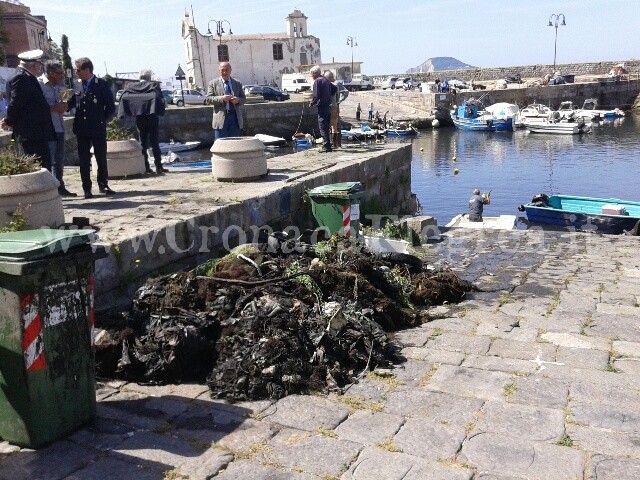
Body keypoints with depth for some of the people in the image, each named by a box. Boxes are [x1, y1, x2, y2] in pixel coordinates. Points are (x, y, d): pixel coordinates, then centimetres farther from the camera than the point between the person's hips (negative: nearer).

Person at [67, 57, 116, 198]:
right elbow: (73, 103, 14)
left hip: (98, 128, -3)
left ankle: (103, 185, 18)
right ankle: (87, 188, 11)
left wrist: (103, 121, -5)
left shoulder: (102, 85, -5)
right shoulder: (77, 85, 7)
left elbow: (111, 107, -3)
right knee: (84, 160, 5)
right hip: (81, 129, 4)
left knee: (101, 158, 4)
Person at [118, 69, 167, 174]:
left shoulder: (131, 87, 5)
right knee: (154, 143, 1)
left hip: (139, 119, 3)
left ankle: (146, 167, 8)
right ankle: (158, 167, -3)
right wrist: (160, 110, -12)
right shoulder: (154, 86, -3)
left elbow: (123, 98, -6)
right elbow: (159, 97, -18)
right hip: (152, 118, -3)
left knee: (143, 143, 10)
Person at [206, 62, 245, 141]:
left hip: (235, 117, 3)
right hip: (221, 118, -3)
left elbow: (244, 99, 14)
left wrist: (238, 100, -10)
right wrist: (222, 98, -17)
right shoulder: (213, 83, 7)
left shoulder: (238, 83, 15)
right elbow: (208, 98, -1)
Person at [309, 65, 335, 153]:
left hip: (322, 107, -9)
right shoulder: (326, 80, 15)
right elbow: (334, 89, 24)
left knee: (323, 127, -7)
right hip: (328, 105, 9)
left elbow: (316, 95, -18)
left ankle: (326, 146, -10)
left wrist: (312, 103, -3)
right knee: (326, 127, 15)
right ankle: (328, 145, 19)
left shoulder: (317, 81, -11)